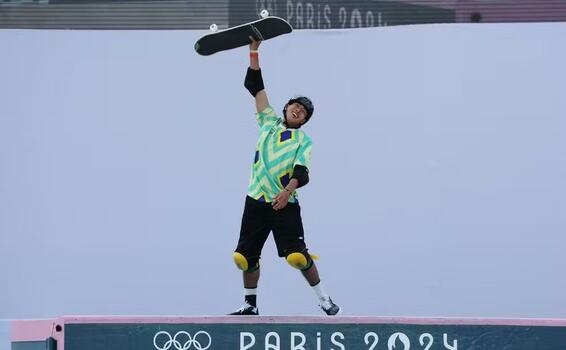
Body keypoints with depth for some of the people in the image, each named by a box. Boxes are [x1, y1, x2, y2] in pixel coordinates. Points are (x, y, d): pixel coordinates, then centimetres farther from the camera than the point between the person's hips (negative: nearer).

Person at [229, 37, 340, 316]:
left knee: (297, 256, -14)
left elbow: (302, 172, -10)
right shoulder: (269, 122, 13)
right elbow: (255, 86, 10)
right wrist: (254, 53, 3)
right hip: (256, 200, 4)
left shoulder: (304, 141, 5)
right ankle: (249, 305, 20)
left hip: (285, 204, -4)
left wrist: (288, 191, -29)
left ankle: (324, 300, 2)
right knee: (246, 256, 4)